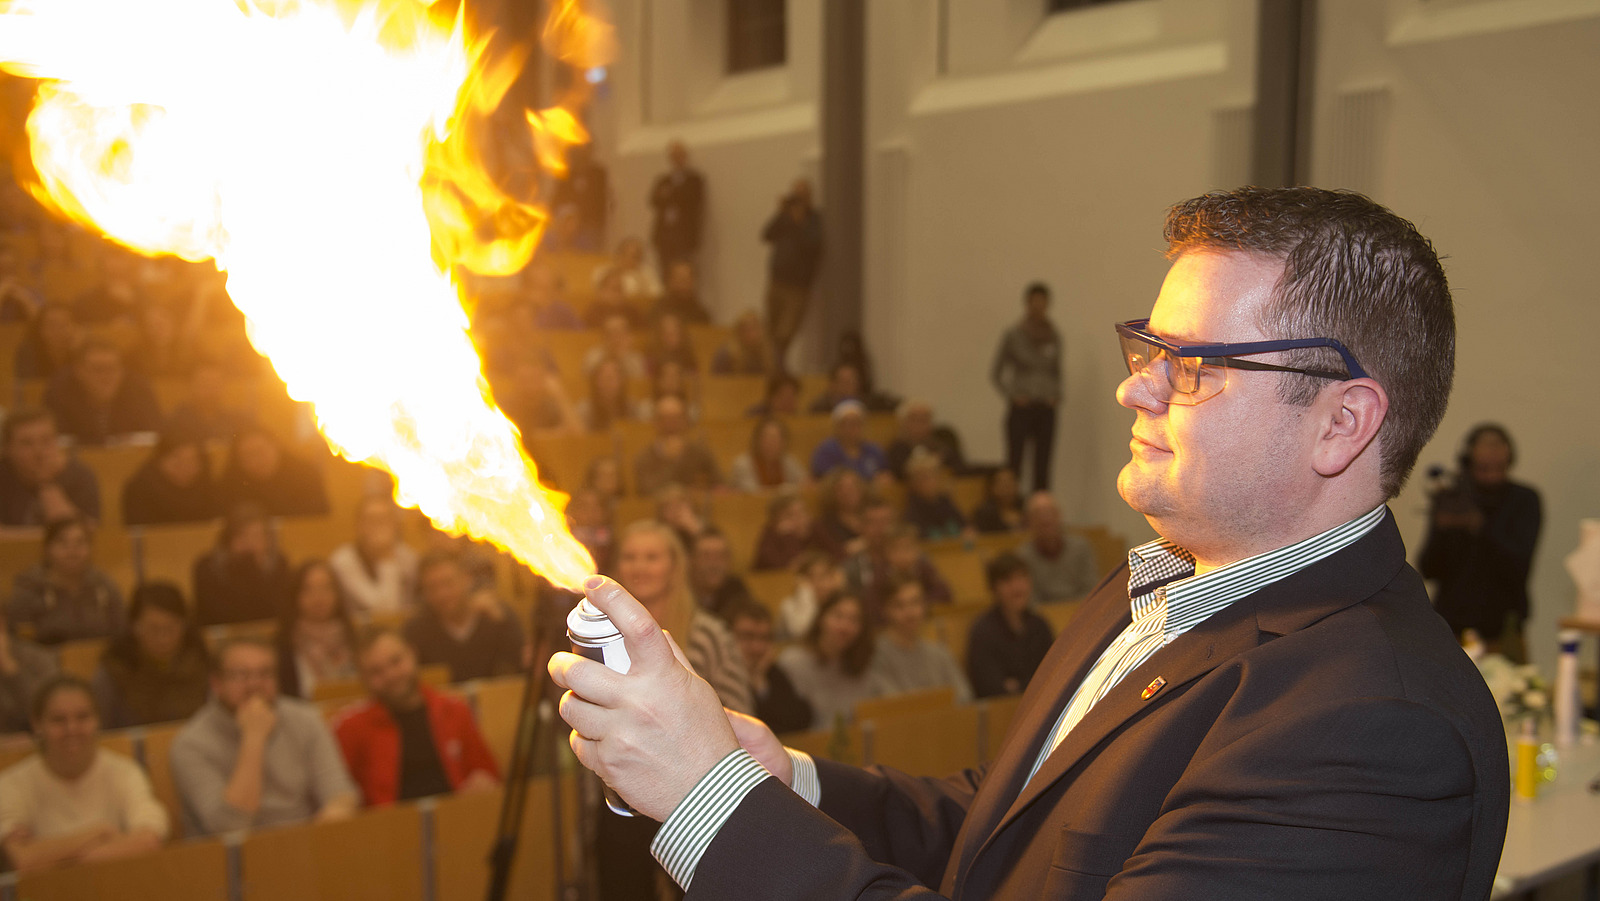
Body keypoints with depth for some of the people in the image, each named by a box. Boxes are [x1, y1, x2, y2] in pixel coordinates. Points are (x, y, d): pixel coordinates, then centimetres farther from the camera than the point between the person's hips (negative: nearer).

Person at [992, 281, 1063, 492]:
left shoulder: (1054, 335, 7)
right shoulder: (1013, 335, -3)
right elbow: (996, 371, 1)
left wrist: (1056, 395, 3)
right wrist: (1011, 395, -7)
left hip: (1046, 409, 3)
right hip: (1021, 409, -3)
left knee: (1042, 466, 4)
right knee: (1014, 463, -6)